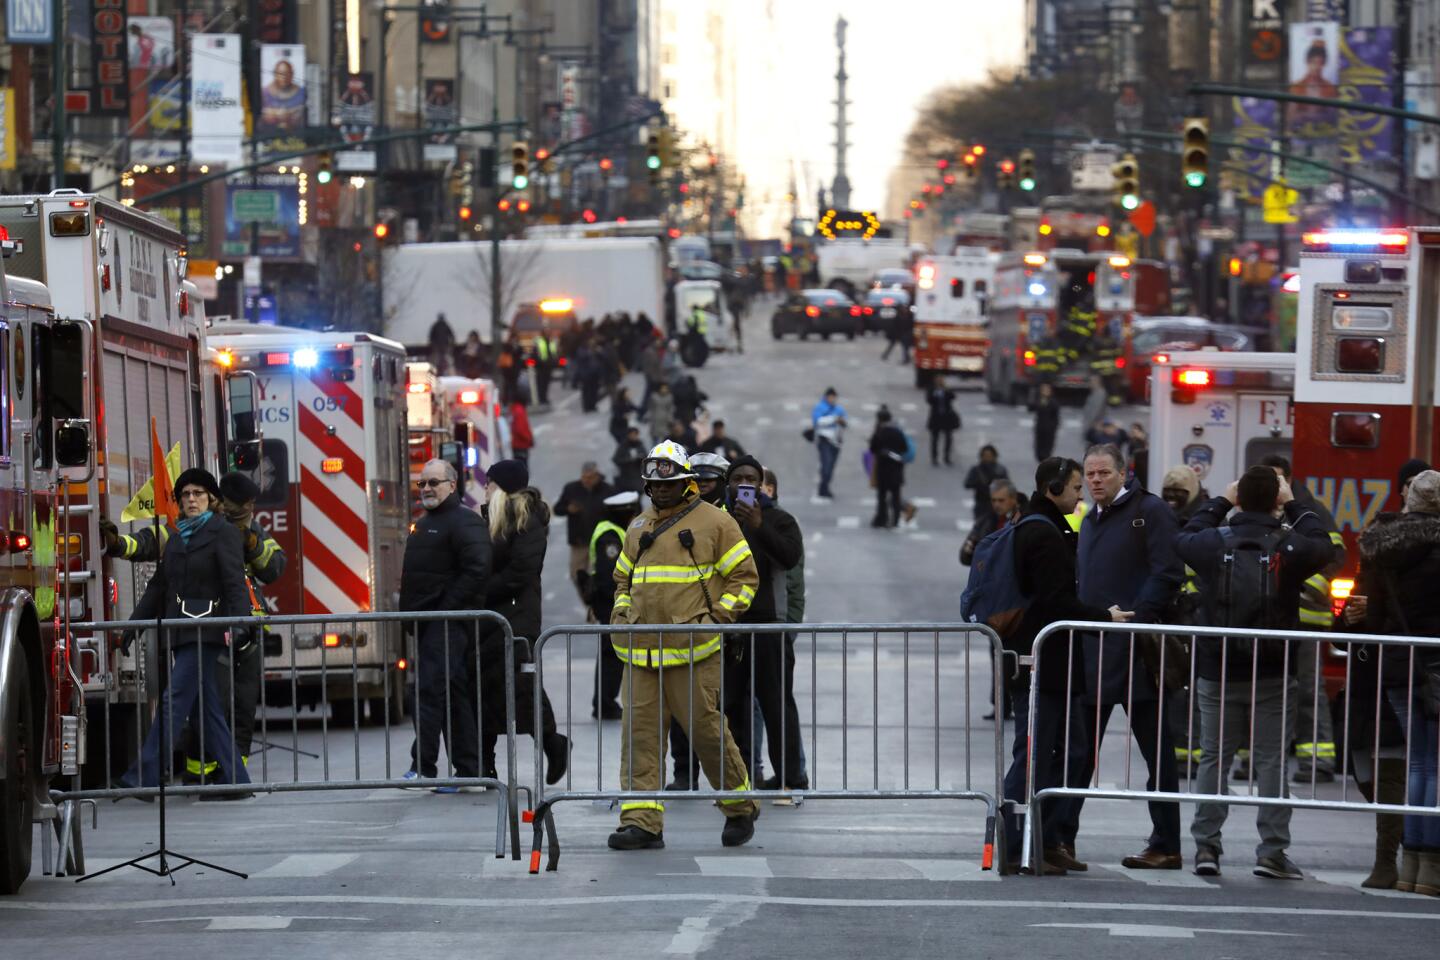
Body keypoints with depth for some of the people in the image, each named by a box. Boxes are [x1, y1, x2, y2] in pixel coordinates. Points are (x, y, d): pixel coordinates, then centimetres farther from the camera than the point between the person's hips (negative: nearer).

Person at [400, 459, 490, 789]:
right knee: (455, 696, 11)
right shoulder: (425, 522, 21)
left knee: (431, 688, -16)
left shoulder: (464, 521, -10)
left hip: (449, 623, -10)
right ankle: (470, 768, 14)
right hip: (428, 623, 10)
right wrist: (409, 607, 18)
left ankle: (423, 766, -19)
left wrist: (447, 607, -20)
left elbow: (477, 569, -21)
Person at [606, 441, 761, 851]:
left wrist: (717, 617, -9)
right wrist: (621, 613, 12)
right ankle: (641, 821, -5)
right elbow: (623, 578, 29)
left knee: (707, 730, -2)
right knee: (639, 733, -3)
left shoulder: (715, 522, 0)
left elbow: (744, 577, 1)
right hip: (641, 652, 5)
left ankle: (740, 809, 19)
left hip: (692, 650, -5)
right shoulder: (639, 528, 18)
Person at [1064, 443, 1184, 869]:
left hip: (1135, 651, -8)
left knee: (1156, 750, -1)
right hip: (1093, 650, 8)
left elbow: (1168, 573, -13)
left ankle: (1166, 847, 2)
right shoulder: (1089, 522, 20)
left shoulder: (1149, 511, -4)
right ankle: (1061, 838, 13)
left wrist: (1136, 620, -20)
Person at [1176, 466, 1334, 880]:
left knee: (1213, 759, 9)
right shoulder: (1290, 547, -10)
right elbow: (1322, 547, 12)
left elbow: (1185, 539, 17)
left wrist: (1220, 503, 22)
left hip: (1217, 674, 1)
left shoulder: (1214, 543, -6)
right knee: (1271, 761, 4)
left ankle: (1206, 845, 6)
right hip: (1273, 675, -1)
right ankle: (1272, 850, 1)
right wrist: (1293, 505, 17)